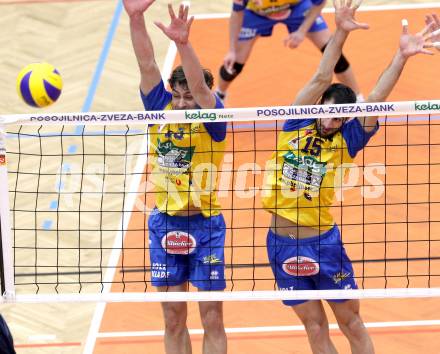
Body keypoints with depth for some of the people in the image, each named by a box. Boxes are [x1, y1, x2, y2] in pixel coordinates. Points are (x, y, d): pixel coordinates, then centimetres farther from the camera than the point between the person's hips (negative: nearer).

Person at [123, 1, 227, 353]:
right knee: (174, 321, 9)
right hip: (164, 223, 4)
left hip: (204, 225, -4)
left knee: (212, 320, 3)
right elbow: (147, 65, -8)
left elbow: (200, 86, -29)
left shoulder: (212, 119, -10)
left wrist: (182, 43, -44)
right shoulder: (161, 108, 1)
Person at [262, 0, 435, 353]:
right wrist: (340, 33, -18)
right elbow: (321, 79, -8)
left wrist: (401, 57, -23)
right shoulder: (297, 124, 0)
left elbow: (376, 99, -12)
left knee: (351, 323, 7)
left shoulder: (344, 141, -3)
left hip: (323, 241, -1)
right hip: (282, 242, 1)